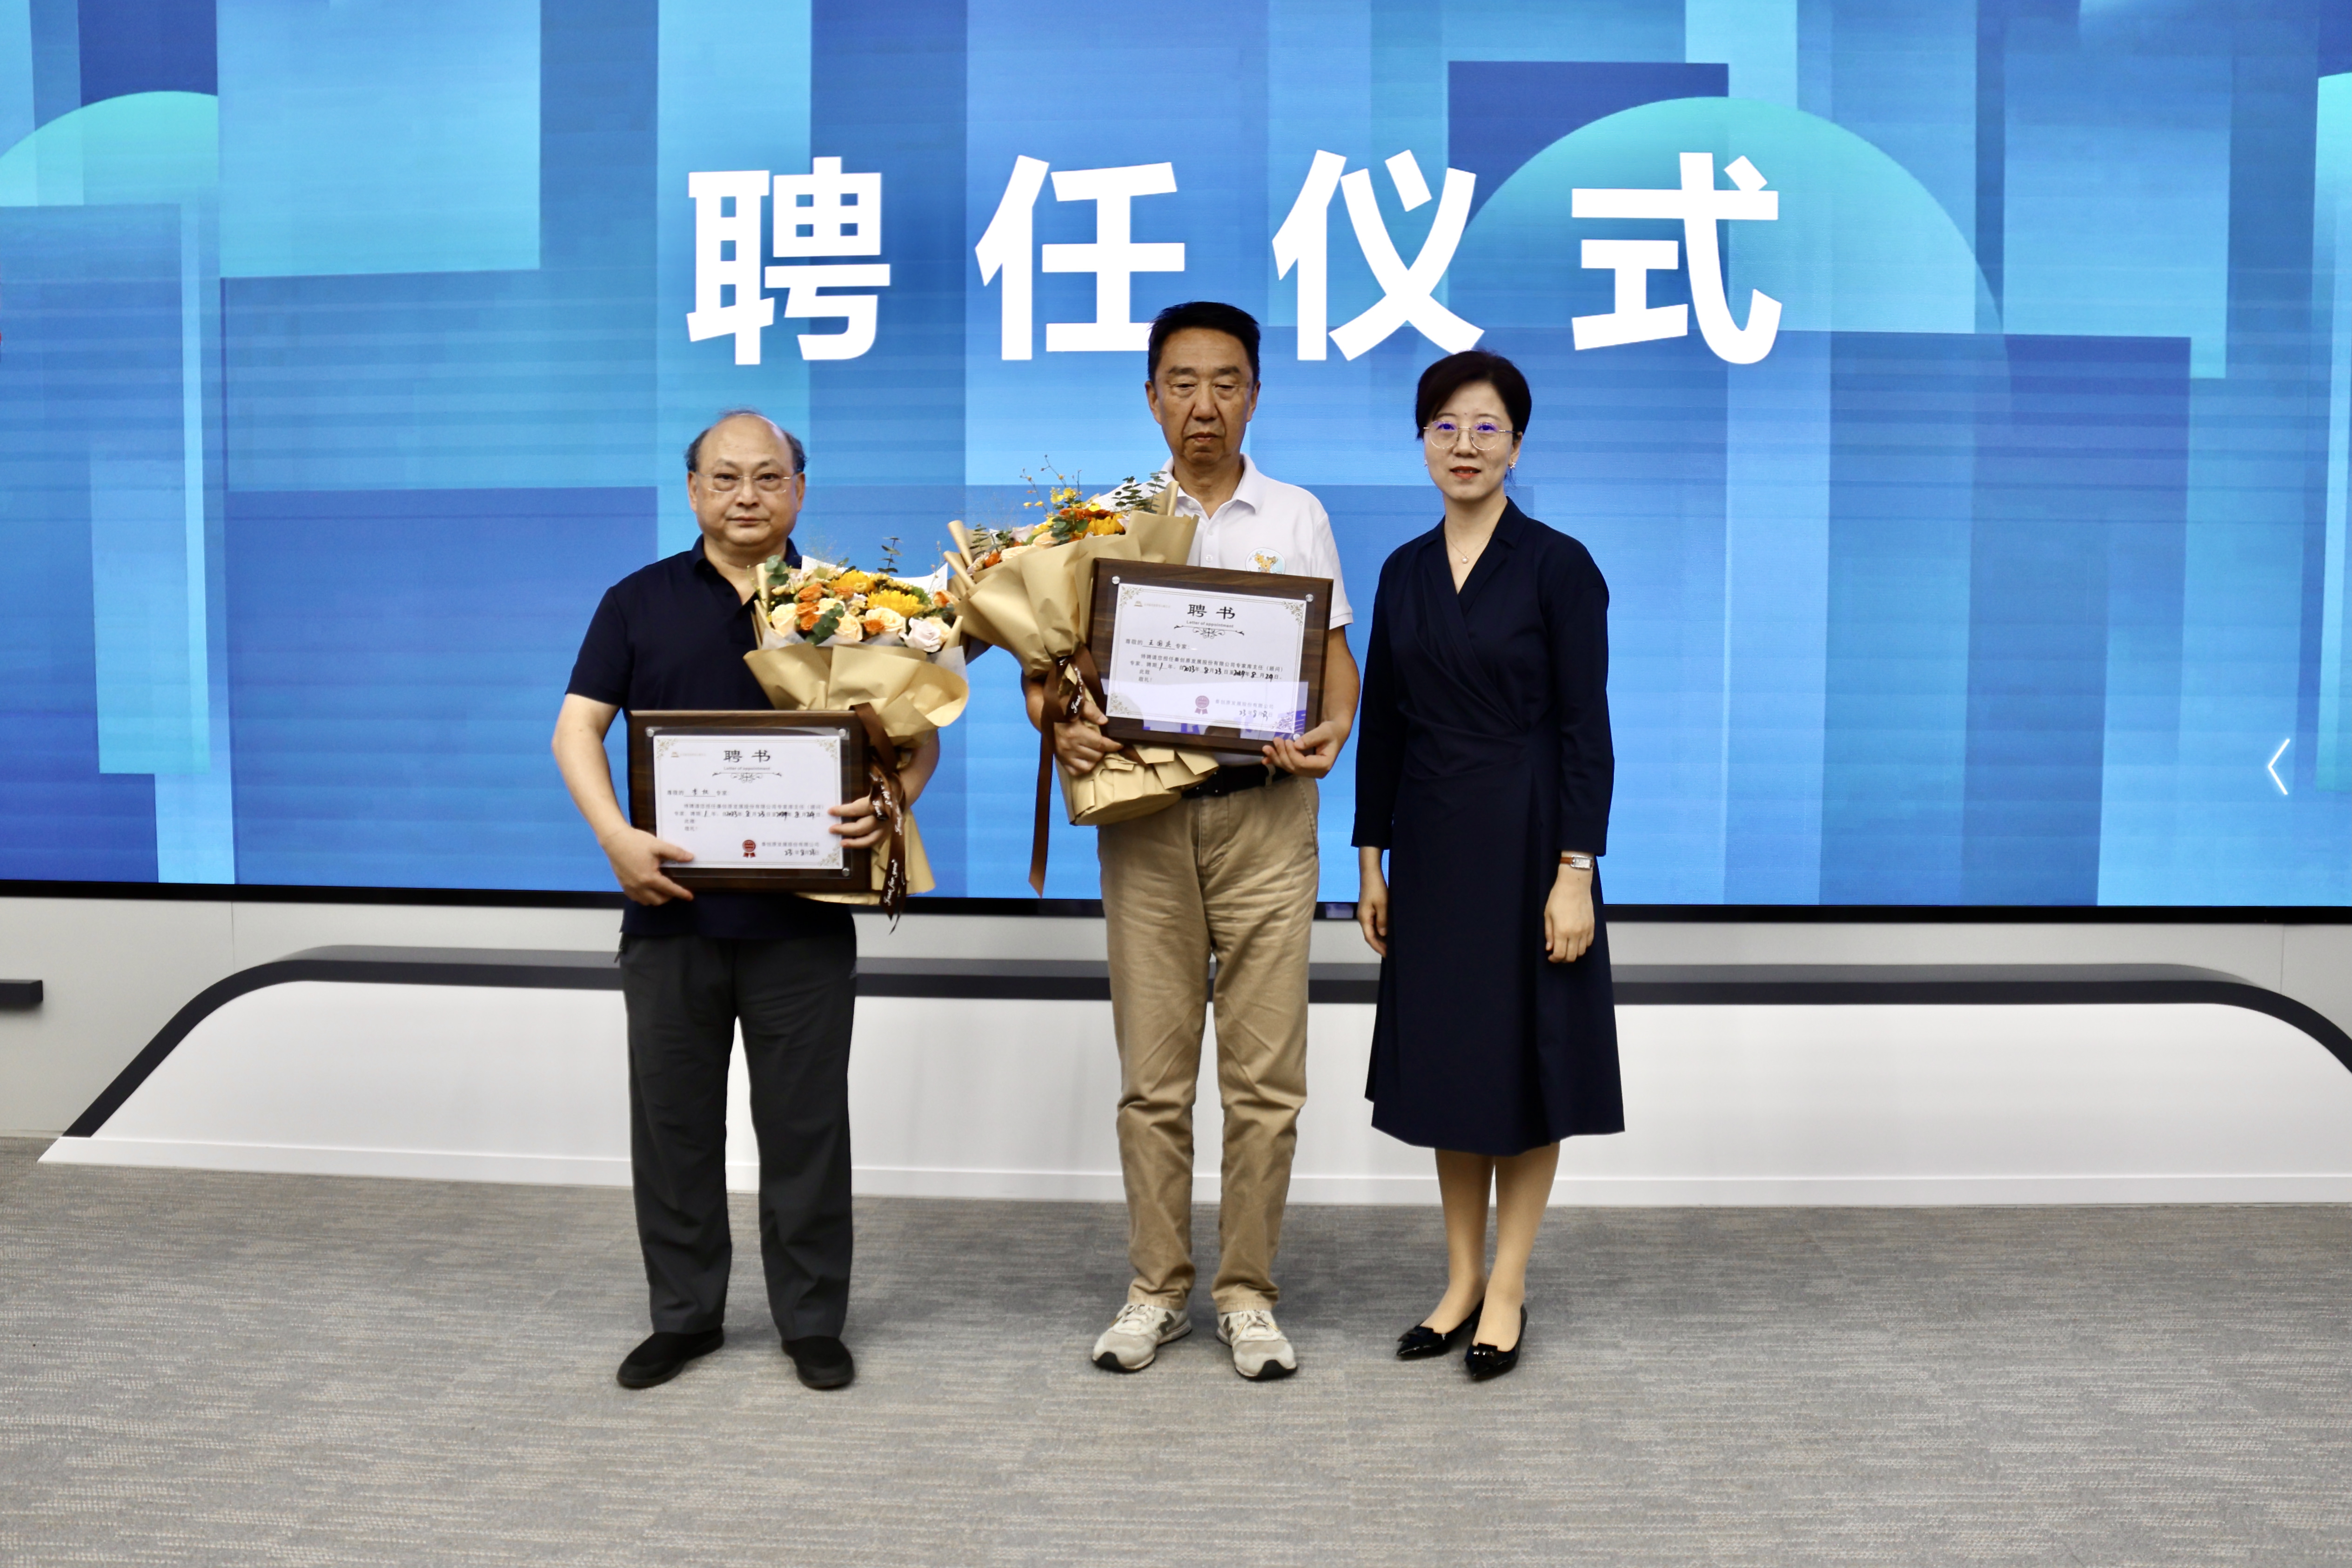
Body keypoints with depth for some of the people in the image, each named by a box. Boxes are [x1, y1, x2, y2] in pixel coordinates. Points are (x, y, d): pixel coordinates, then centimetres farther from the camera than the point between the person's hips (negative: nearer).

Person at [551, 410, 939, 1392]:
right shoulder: (639, 603, 7)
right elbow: (577, 729, 1)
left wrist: (892, 798, -18)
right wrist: (618, 838, -15)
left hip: (803, 915, -1)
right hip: (671, 907, 1)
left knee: (805, 1124, 6)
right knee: (673, 1124, 10)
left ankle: (812, 1321, 20)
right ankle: (684, 1316, 26)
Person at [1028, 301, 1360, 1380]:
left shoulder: (1298, 517, 11)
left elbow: (1335, 649, 9)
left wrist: (1332, 731, -12)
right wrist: (1062, 724, -15)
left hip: (1266, 811, 0)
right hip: (1143, 812, 0)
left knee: (1264, 1073, 1)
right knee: (1152, 1074, 5)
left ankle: (1247, 1293, 14)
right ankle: (1157, 1288, 18)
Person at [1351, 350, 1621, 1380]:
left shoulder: (1558, 566, -7)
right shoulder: (1404, 572, 8)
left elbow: (1586, 727, -11)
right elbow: (1382, 724, 10)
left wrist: (1576, 871, -16)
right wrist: (1372, 859, 8)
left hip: (1526, 841, -5)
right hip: (1431, 846, 5)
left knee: (1524, 1058, 3)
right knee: (1442, 1057, 10)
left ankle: (1507, 1289, 17)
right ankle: (1462, 1279, 24)